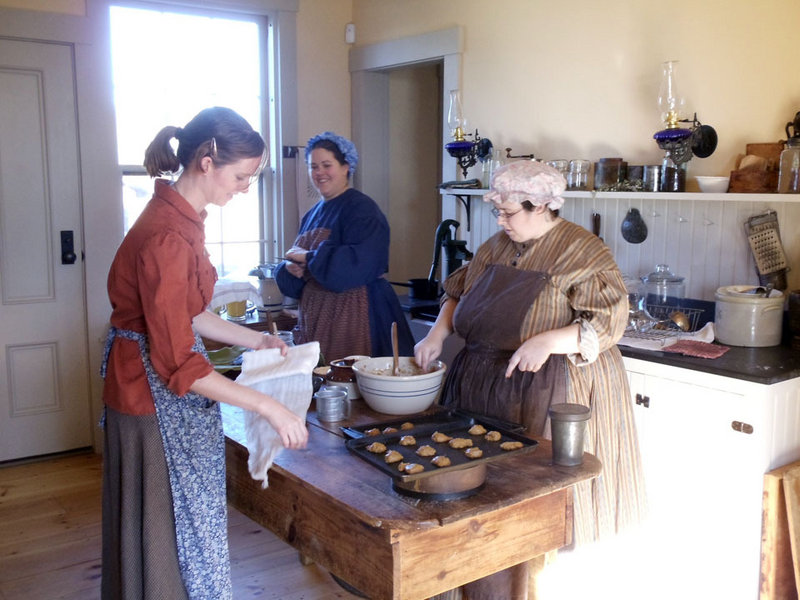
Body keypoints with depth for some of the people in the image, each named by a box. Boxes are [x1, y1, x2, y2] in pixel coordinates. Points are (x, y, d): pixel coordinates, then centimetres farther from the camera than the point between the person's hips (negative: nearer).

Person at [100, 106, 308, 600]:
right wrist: (270, 407, -24)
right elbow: (178, 363, -26)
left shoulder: (177, 217, 4)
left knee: (183, 523, 22)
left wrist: (252, 339, 9)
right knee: (174, 527, 7)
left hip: (154, 386, 10)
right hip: (159, 397, -10)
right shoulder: (169, 236, -27)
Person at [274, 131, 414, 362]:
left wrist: (309, 257, -16)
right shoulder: (312, 215, 16)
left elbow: (357, 266, -23)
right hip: (316, 318, 7)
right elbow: (291, 283, 18)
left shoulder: (361, 209, -8)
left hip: (355, 316, -7)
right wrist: (291, 268, -5)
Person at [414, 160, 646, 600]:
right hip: (483, 387, 7)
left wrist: (547, 341, -28)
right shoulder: (497, 247, 12)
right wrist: (438, 332, 5)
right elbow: (458, 292, 22)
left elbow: (608, 322, -15)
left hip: (547, 395, -6)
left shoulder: (584, 252, -9)